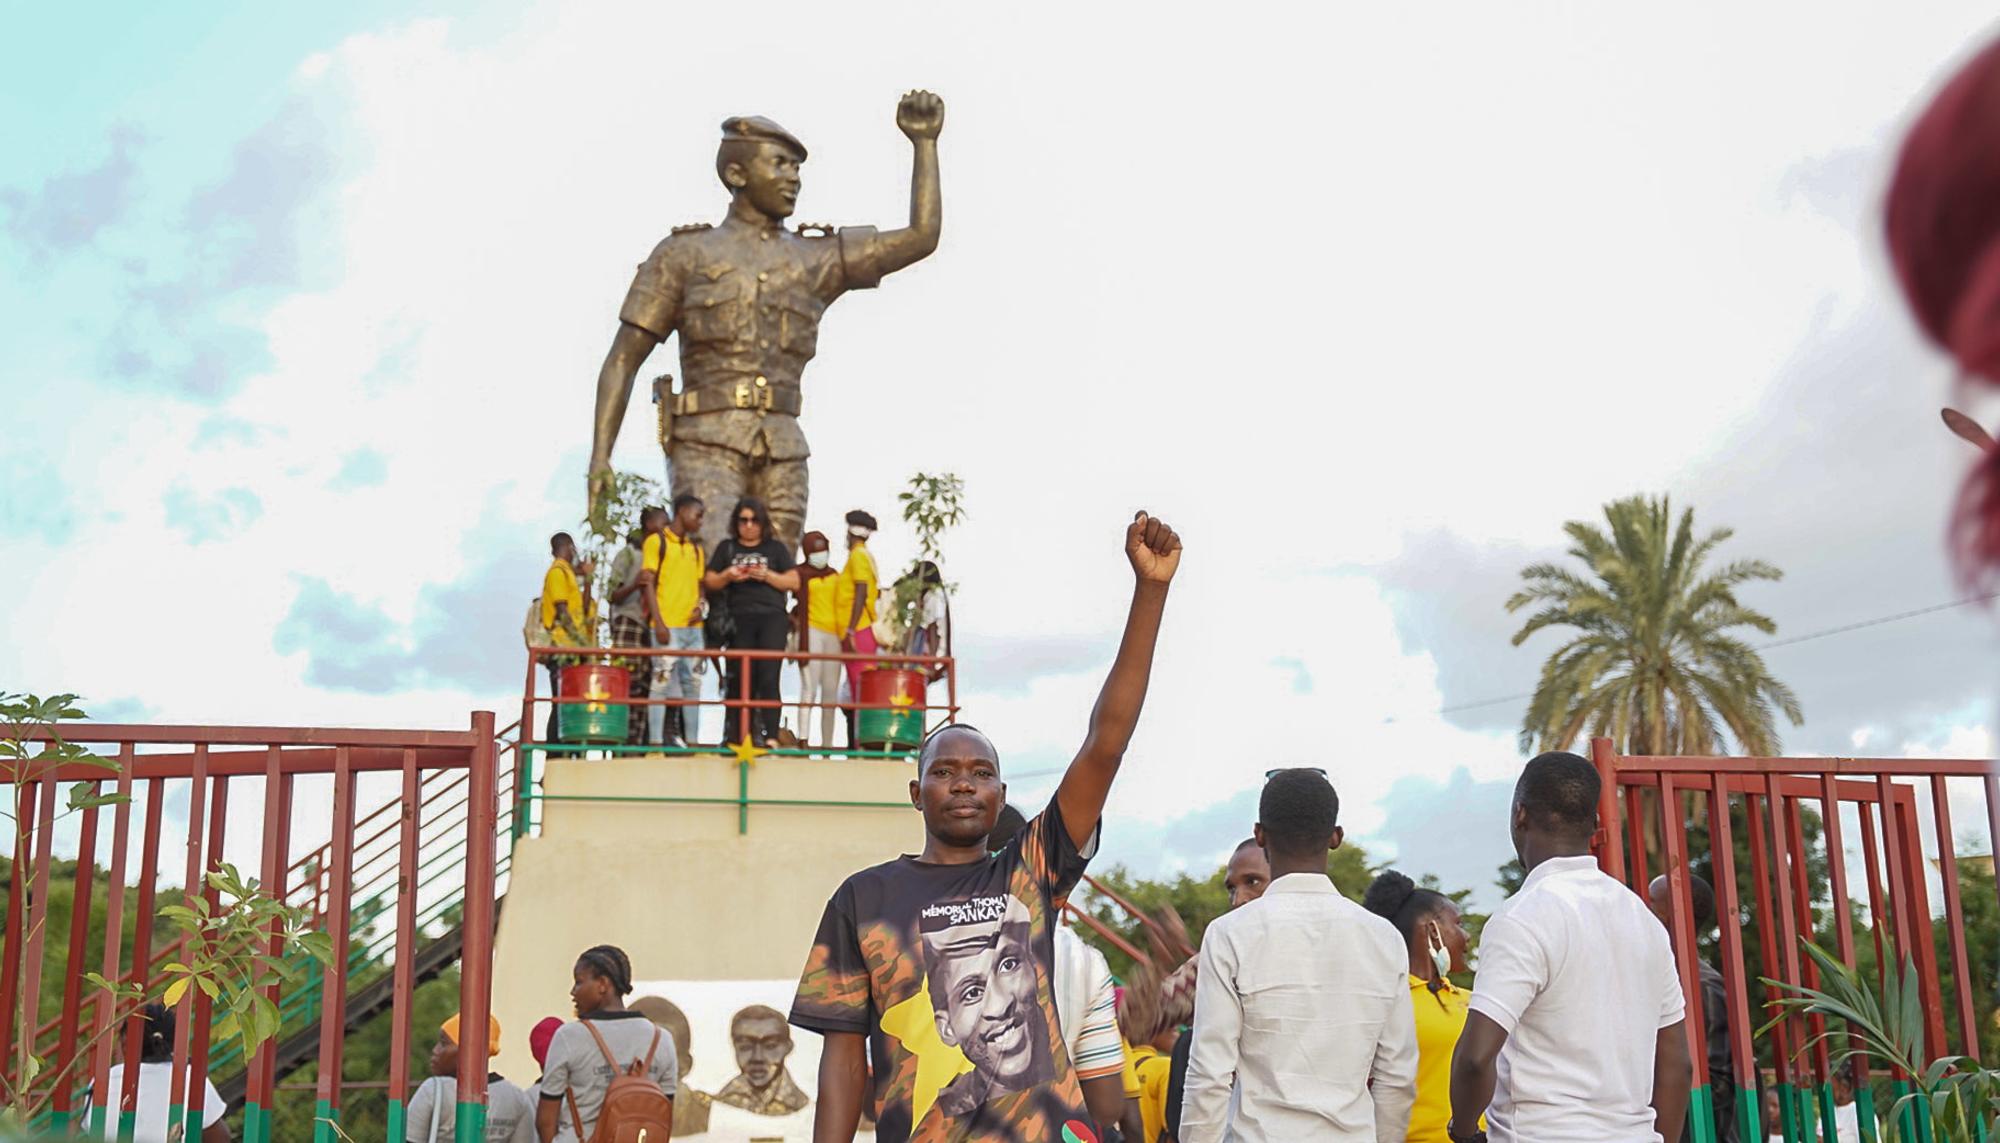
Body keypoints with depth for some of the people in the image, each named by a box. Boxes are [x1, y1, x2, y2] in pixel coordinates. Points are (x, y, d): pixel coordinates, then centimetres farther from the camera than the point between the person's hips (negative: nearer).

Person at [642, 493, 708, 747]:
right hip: (667, 627, -6)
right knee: (662, 683, -8)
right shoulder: (656, 541, 0)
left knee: (692, 685, 7)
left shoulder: (695, 548, 18)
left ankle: (691, 740, 11)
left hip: (692, 626, 6)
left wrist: (699, 607, 0)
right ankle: (656, 742, -6)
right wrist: (658, 622, -14)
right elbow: (648, 583, -5)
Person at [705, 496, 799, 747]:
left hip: (771, 618, -1)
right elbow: (709, 582, 12)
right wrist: (727, 577, -8)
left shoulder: (775, 548, 13)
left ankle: (770, 736, -15)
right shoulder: (727, 548, 16)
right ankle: (735, 737, 3)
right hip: (739, 620, 1)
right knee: (739, 679, 0)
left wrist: (767, 575, -8)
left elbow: (794, 582, 6)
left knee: (768, 677, -11)